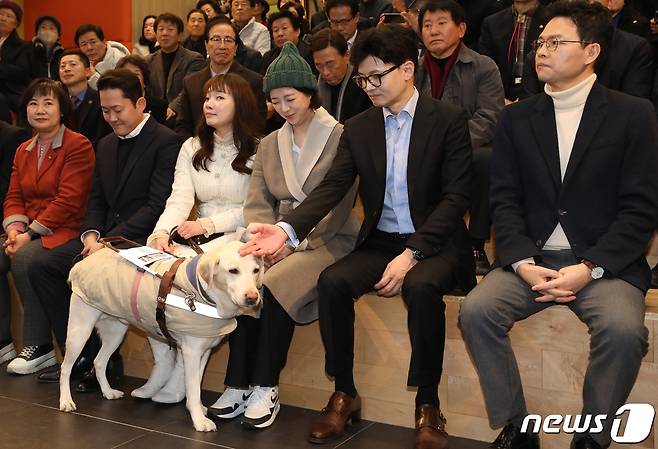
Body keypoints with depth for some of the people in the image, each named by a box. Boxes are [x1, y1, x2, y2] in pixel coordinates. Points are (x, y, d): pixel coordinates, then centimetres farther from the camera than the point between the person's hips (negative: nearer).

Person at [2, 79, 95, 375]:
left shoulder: (78, 145, -7)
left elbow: (68, 201, -15)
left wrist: (30, 234, -18)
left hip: (65, 231, -7)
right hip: (27, 232, 7)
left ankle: (39, 346, -19)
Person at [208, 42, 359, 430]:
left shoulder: (339, 138, -4)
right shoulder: (270, 144, 15)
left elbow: (337, 206, -10)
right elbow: (257, 204, 9)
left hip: (327, 239, -5)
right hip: (282, 237, 5)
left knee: (275, 285, -30)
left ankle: (265, 388, -17)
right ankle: (239, 383, -17)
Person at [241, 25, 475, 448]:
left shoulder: (448, 119, -5)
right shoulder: (358, 128, 7)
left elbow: (456, 197, -11)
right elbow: (331, 188, -3)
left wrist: (411, 254, -21)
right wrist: (287, 229, -22)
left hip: (434, 242, -4)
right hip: (380, 241, 4)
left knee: (421, 286, -35)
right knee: (332, 281, -23)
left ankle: (428, 405, -17)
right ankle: (344, 393, -7)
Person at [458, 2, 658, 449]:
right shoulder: (517, 118, 11)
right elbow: (505, 199, 6)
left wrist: (589, 268, -16)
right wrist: (523, 263, -11)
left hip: (605, 262, -3)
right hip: (532, 258, 3)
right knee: (475, 311, -23)